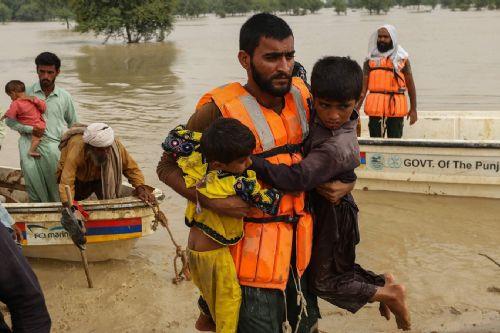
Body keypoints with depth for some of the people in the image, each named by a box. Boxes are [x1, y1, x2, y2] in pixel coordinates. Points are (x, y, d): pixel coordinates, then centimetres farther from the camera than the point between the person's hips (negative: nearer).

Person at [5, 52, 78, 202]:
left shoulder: (65, 96, 12)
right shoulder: (26, 93, 8)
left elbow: (73, 124, 23)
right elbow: (10, 121, 9)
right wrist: (30, 129, -5)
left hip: (57, 144, 1)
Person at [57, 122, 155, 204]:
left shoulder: (116, 146, -33)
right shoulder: (76, 151, -43)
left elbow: (131, 168, -21)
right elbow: (66, 183, -47)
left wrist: (140, 188, -36)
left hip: (101, 176, 2)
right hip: (78, 178, -1)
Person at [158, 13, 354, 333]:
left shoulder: (301, 95, 0)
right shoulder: (220, 109, -16)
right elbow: (168, 167, -8)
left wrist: (345, 183, -2)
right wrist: (210, 200, -23)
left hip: (302, 244, 6)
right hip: (255, 248, -6)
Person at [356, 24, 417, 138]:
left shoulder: (402, 58, 6)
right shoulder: (371, 59, 8)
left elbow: (410, 85, 7)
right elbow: (363, 86, 3)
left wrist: (413, 109, 4)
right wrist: (356, 108, -8)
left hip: (396, 107, -1)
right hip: (375, 107, 1)